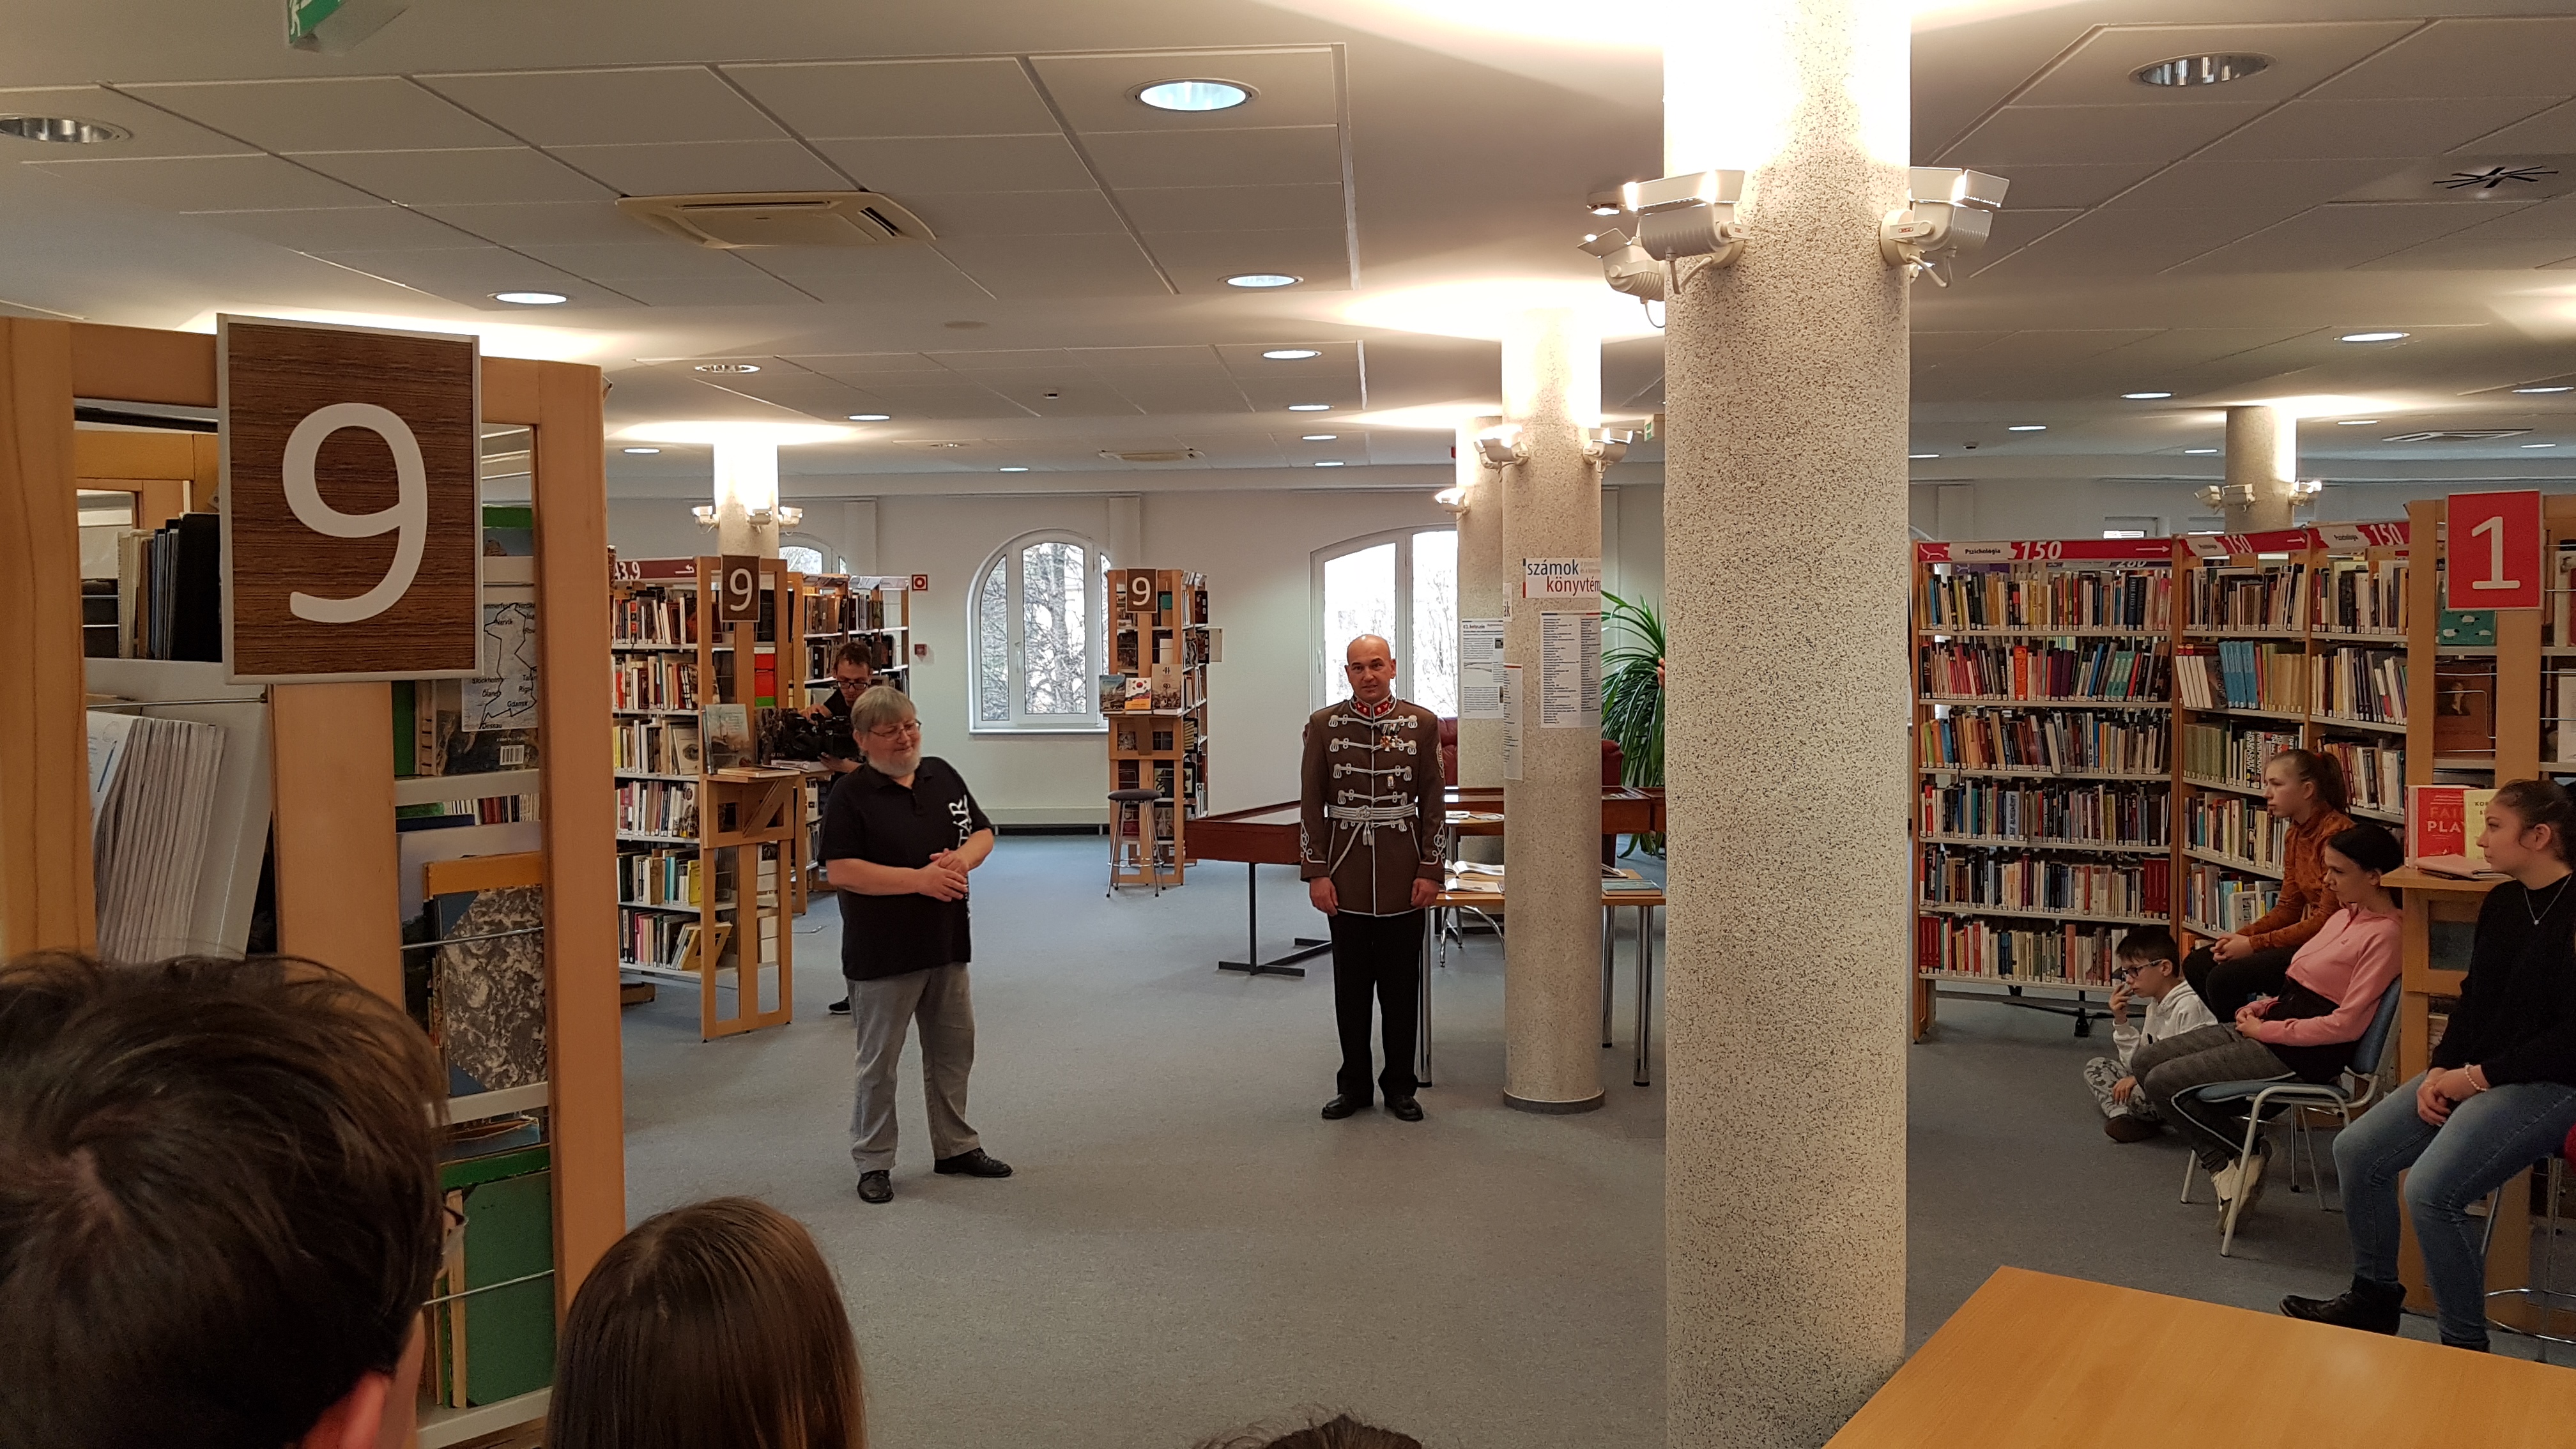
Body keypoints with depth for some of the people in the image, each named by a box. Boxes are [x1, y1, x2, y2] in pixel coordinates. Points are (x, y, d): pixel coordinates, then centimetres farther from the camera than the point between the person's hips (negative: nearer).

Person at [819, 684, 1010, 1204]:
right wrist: (918, 879, -25)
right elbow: (839, 870, -21)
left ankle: (955, 1147, 32)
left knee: (953, 1050, 17)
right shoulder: (849, 796, -12)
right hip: (882, 953, -6)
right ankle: (873, 1162, 18)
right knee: (878, 1062, 5)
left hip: (946, 945, 6)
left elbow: (982, 833, 11)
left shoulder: (942, 776, 5)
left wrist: (963, 857, -13)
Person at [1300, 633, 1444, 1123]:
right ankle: (1354, 1084, 19)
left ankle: (1400, 1085, 18)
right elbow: (1311, 803, 1)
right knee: (1351, 984, 8)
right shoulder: (1324, 724, 1)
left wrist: (1431, 870, -4)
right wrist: (1315, 872, -5)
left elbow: (1432, 803, 2)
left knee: (1401, 984, 6)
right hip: (1346, 872, 0)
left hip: (1402, 872, 0)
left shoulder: (1422, 723, 0)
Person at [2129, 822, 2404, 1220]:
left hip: (2303, 1056, -10)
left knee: (2163, 1083, -15)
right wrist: (2263, 1007, 4)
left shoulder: (2384, 934, -17)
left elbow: (2346, 1024, -21)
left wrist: (2266, 1029, -14)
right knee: (2145, 1062, 2)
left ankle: (2245, 1153, 7)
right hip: (2267, 1029, 10)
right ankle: (2228, 1162, 5)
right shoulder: (2345, 916, 12)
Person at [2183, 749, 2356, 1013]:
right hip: (2307, 939, 10)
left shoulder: (2336, 832, -18)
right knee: (2196, 965, 3)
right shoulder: (2297, 834, 11)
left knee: (2224, 979, -21)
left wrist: (2255, 945, -18)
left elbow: (2328, 920, -20)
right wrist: (2242, 936, -4)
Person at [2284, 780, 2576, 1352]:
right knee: (2357, 1150, 2)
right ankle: (2374, 1298, 19)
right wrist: (2439, 1072, -1)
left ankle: (2465, 1345, -7)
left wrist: (2477, 1076, -17)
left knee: (2431, 1190, -25)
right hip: (2473, 1072, 9)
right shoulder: (2501, 903, 9)